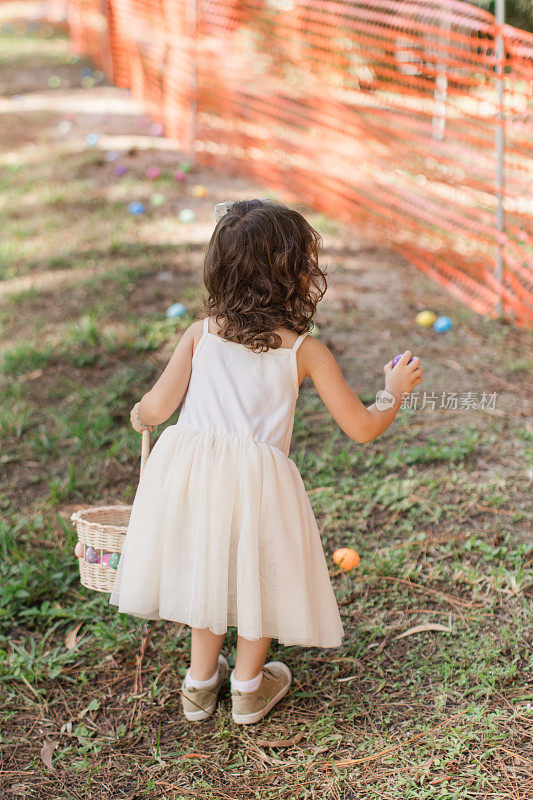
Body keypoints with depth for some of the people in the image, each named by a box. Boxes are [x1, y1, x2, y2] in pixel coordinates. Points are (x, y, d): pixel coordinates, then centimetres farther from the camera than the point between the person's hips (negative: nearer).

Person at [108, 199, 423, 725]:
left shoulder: (201, 333, 2)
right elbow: (362, 428, 0)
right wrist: (394, 392, 19)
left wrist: (139, 416, 26)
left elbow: (156, 407, 2)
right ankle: (249, 687, 39)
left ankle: (200, 682, 42)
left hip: (190, 468, 3)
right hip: (258, 479, -3)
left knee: (208, 570, 26)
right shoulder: (306, 350, -4)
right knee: (259, 576, 22)